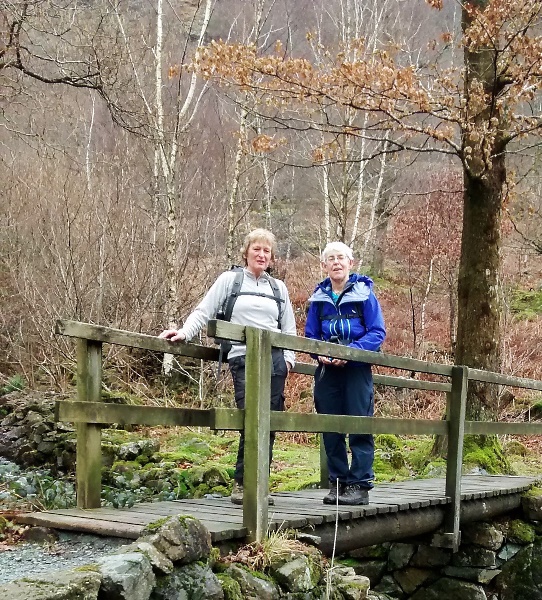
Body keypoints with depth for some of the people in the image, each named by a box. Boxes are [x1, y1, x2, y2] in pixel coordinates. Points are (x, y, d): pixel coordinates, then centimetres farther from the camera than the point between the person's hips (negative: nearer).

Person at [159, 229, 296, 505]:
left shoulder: (278, 287, 19)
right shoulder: (229, 280, 9)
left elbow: (289, 328, 23)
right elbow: (204, 312, 5)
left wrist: (288, 358, 11)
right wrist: (184, 332, -9)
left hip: (275, 359, 4)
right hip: (243, 360, -4)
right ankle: (241, 483, -5)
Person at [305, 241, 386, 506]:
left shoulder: (364, 293, -1)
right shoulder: (319, 297, 9)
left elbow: (378, 333, -6)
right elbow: (310, 336, 13)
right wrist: (320, 353, -9)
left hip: (357, 369, -4)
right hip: (327, 371, 4)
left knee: (360, 427, -4)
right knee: (330, 429, 6)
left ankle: (359, 485, -1)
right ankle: (337, 483, 14)